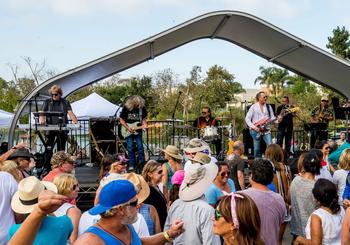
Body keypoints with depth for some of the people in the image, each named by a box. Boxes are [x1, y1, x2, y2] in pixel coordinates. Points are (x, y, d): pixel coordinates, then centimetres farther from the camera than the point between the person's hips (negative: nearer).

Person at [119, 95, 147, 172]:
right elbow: (121, 120, -4)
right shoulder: (126, 108, -11)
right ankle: (132, 165, 8)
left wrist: (144, 124, -13)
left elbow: (144, 118, 7)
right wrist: (128, 128, -14)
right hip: (128, 131, -1)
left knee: (140, 147, -4)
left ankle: (142, 164, 5)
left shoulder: (142, 107, -5)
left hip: (138, 131, 1)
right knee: (130, 148, -1)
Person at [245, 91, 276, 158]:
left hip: (266, 130, 2)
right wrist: (253, 127, -13)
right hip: (256, 130, -2)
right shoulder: (254, 107, 1)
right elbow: (247, 119, -1)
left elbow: (272, 117, 10)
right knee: (257, 149, 3)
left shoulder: (268, 107, 11)